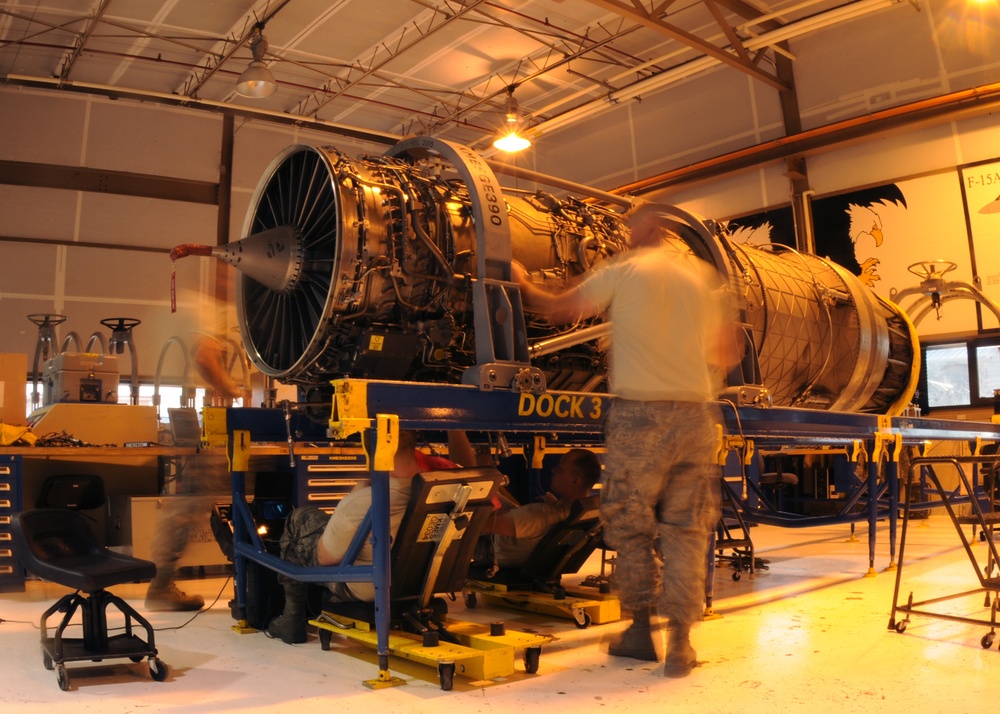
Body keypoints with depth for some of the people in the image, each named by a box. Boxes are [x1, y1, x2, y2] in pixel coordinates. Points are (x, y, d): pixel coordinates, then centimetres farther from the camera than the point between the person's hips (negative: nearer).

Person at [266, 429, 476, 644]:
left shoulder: (360, 504, -39)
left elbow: (325, 559, -18)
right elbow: (467, 466, 1)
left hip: (360, 592, -5)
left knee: (299, 519, 17)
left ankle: (292, 619, 26)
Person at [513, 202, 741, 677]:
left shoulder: (624, 271, 1)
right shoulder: (704, 277, 12)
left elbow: (557, 309, 9)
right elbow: (727, 354, 20)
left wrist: (522, 284, 26)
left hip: (638, 413, -3)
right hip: (696, 415, 4)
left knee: (630, 525, 11)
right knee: (685, 529, 9)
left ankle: (640, 629, 18)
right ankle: (680, 642, 8)